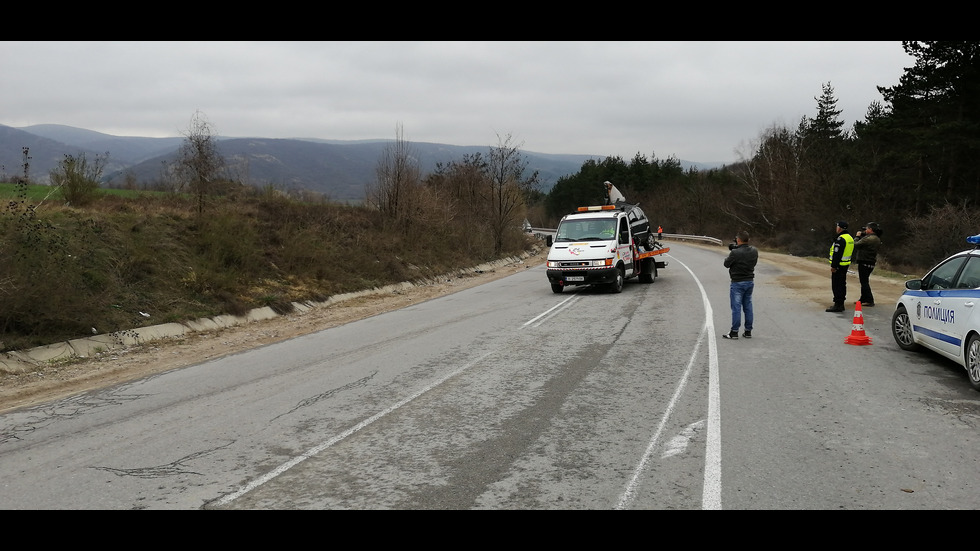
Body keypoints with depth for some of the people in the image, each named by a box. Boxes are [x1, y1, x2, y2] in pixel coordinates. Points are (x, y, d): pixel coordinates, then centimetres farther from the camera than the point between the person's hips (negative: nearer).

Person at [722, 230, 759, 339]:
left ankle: (734, 332, 1)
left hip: (738, 283, -6)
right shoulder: (754, 251, -2)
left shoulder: (735, 253, -21)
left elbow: (727, 264, -9)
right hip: (750, 281, 6)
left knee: (736, 307, -1)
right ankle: (748, 331, 17)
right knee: (748, 307, 13)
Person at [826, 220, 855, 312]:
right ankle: (841, 304, 21)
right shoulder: (850, 238, 13)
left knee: (836, 285, -6)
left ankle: (837, 305, -7)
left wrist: (833, 266, -20)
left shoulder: (840, 239, -19)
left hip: (839, 266, -10)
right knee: (842, 285, 15)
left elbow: (837, 254, -22)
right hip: (846, 265, 10)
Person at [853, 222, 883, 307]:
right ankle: (863, 299, 26)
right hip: (871, 262, 10)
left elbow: (855, 245, -15)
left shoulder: (868, 239, -20)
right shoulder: (877, 239, 10)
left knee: (864, 282, -5)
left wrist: (857, 236, 1)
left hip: (864, 263, -10)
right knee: (864, 281, 18)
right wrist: (862, 236, 8)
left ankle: (870, 300, -8)